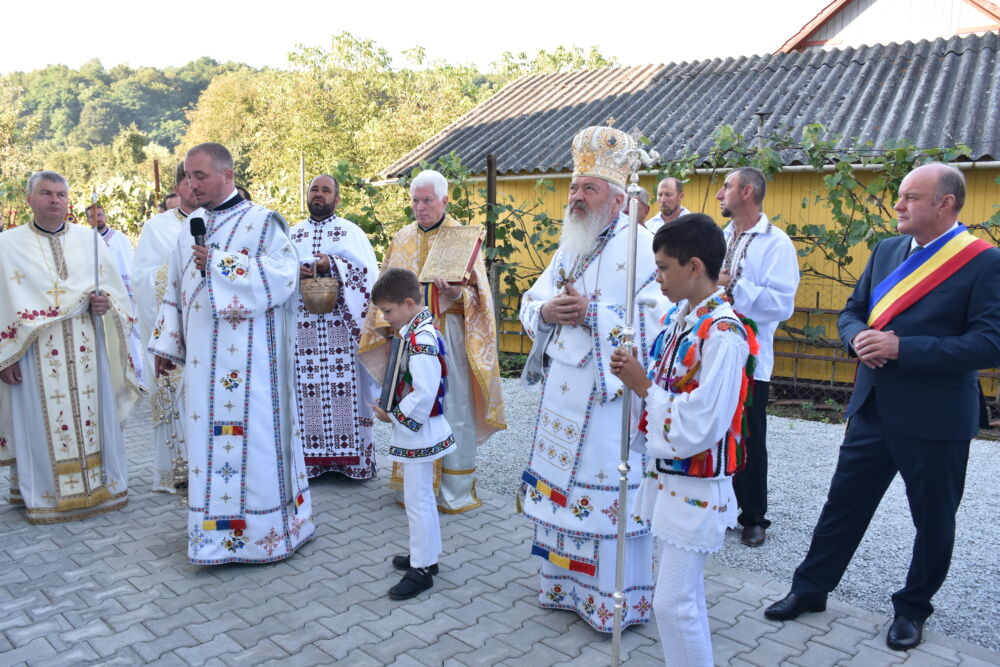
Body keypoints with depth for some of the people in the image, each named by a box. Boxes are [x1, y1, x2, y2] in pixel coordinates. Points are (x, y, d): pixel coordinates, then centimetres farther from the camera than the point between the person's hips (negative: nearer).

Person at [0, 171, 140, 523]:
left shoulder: (89, 239, 9)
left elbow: (116, 287, 13)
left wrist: (106, 303, -10)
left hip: (87, 347, 2)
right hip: (36, 351, -2)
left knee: (92, 414, 7)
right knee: (42, 423, 3)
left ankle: (103, 485, 19)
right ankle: (44, 496, 17)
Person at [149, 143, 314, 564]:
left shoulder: (261, 222, -6)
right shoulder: (191, 226, 14)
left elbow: (283, 274, -18)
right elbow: (176, 289, 19)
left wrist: (220, 263, -20)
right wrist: (166, 343, 16)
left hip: (248, 356, -6)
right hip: (202, 356, 6)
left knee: (251, 433, -2)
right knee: (207, 434, 9)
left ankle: (262, 527, 12)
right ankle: (214, 530, 22)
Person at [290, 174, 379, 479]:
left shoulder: (352, 232, 6)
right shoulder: (292, 234, 16)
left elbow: (369, 272, -3)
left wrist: (333, 265, -16)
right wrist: (294, 271, -9)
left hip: (341, 327, -3)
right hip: (302, 326, 3)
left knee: (344, 389, -3)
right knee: (305, 388, 1)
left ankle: (350, 456, 5)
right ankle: (310, 455, 9)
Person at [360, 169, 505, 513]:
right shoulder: (402, 239, 12)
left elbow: (478, 291, -6)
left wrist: (458, 295, -27)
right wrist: (388, 320, 2)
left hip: (450, 333, -4)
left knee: (453, 408, -1)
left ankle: (456, 490, 11)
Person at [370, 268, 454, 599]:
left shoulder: (421, 340, -24)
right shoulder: (419, 332, 7)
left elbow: (423, 395, -28)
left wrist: (393, 416, -16)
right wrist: (394, 411, 9)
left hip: (419, 434, -10)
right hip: (418, 432, 10)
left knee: (418, 500, 1)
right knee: (421, 496, 21)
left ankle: (423, 569, 13)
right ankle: (425, 555, 35)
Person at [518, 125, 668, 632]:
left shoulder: (640, 247, -10)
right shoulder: (569, 246, 14)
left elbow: (657, 319, -20)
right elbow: (530, 301, 17)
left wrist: (592, 313, -22)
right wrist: (545, 311, -6)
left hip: (610, 393, -7)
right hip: (561, 391, 7)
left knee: (608, 492, 1)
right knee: (559, 487, 14)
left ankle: (617, 599, 19)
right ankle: (565, 584, 32)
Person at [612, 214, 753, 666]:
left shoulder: (723, 334, -23)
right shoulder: (678, 316, 3)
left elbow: (698, 428, -27)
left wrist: (643, 386, -17)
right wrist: (634, 374, -6)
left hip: (697, 487, -9)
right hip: (668, 475, 9)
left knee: (674, 603, 1)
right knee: (685, 594, 22)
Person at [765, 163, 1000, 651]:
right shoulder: (886, 250, 7)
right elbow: (852, 312, 12)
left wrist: (902, 347, -25)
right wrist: (859, 338, -11)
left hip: (935, 420, -5)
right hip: (873, 408, 5)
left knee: (933, 520, 14)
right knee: (843, 503, 14)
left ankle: (912, 609, 35)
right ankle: (810, 589, 30)